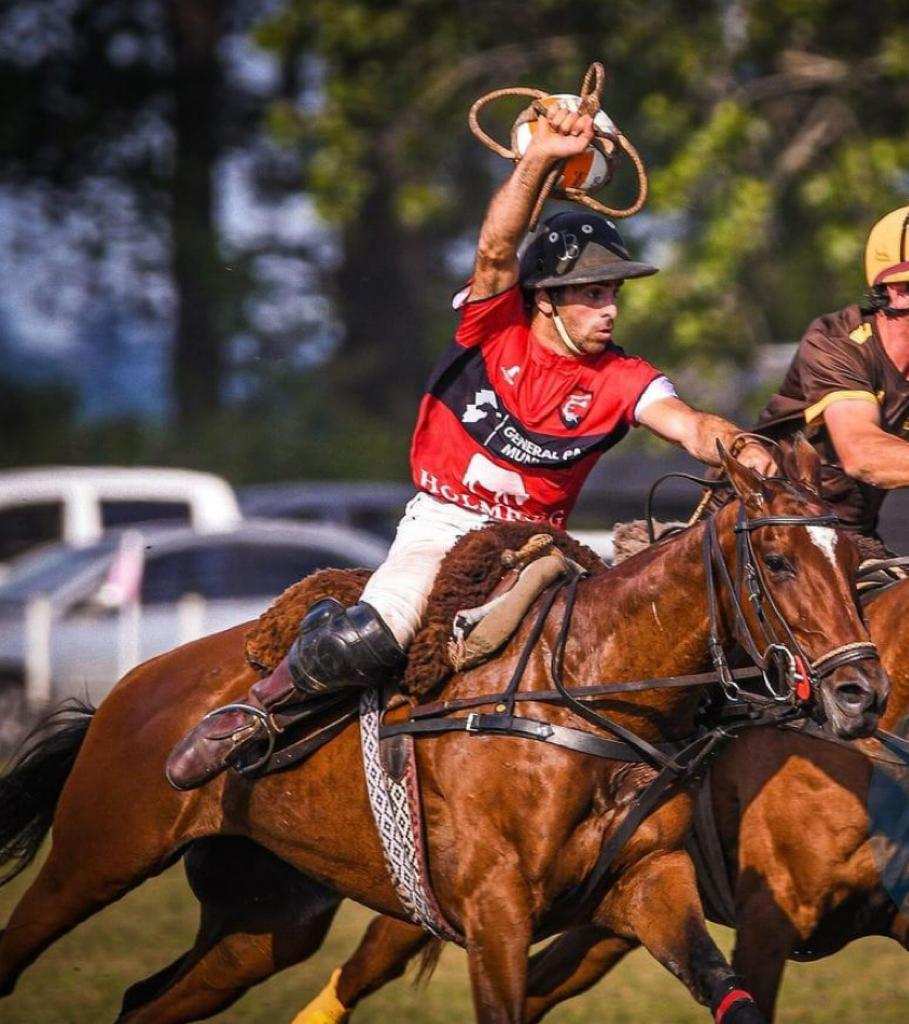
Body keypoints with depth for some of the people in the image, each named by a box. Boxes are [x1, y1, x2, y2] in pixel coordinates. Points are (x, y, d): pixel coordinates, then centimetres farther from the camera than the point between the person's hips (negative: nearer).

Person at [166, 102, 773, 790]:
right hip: (441, 525, -3)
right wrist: (540, 161, -37)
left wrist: (734, 447, -41)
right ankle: (260, 707, 1)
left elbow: (686, 423, -17)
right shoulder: (497, 328, -4)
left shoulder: (619, 379, 0)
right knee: (366, 643, -28)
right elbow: (496, 251, -22)